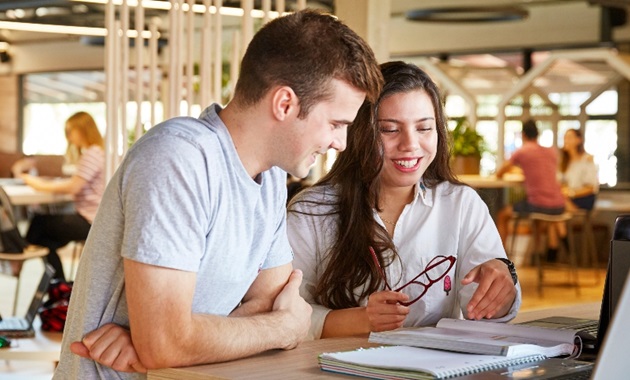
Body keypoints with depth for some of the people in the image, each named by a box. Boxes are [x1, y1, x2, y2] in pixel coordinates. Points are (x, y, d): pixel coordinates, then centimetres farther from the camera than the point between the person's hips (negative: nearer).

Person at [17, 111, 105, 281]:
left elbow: (73, 186, -21)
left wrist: (42, 185, -13)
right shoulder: (91, 153, 18)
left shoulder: (93, 153, -15)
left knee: (39, 222, -3)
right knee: (46, 241, 5)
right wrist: (48, 182, 4)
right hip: (88, 217, 9)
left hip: (90, 221, -9)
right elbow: (77, 184, 14)